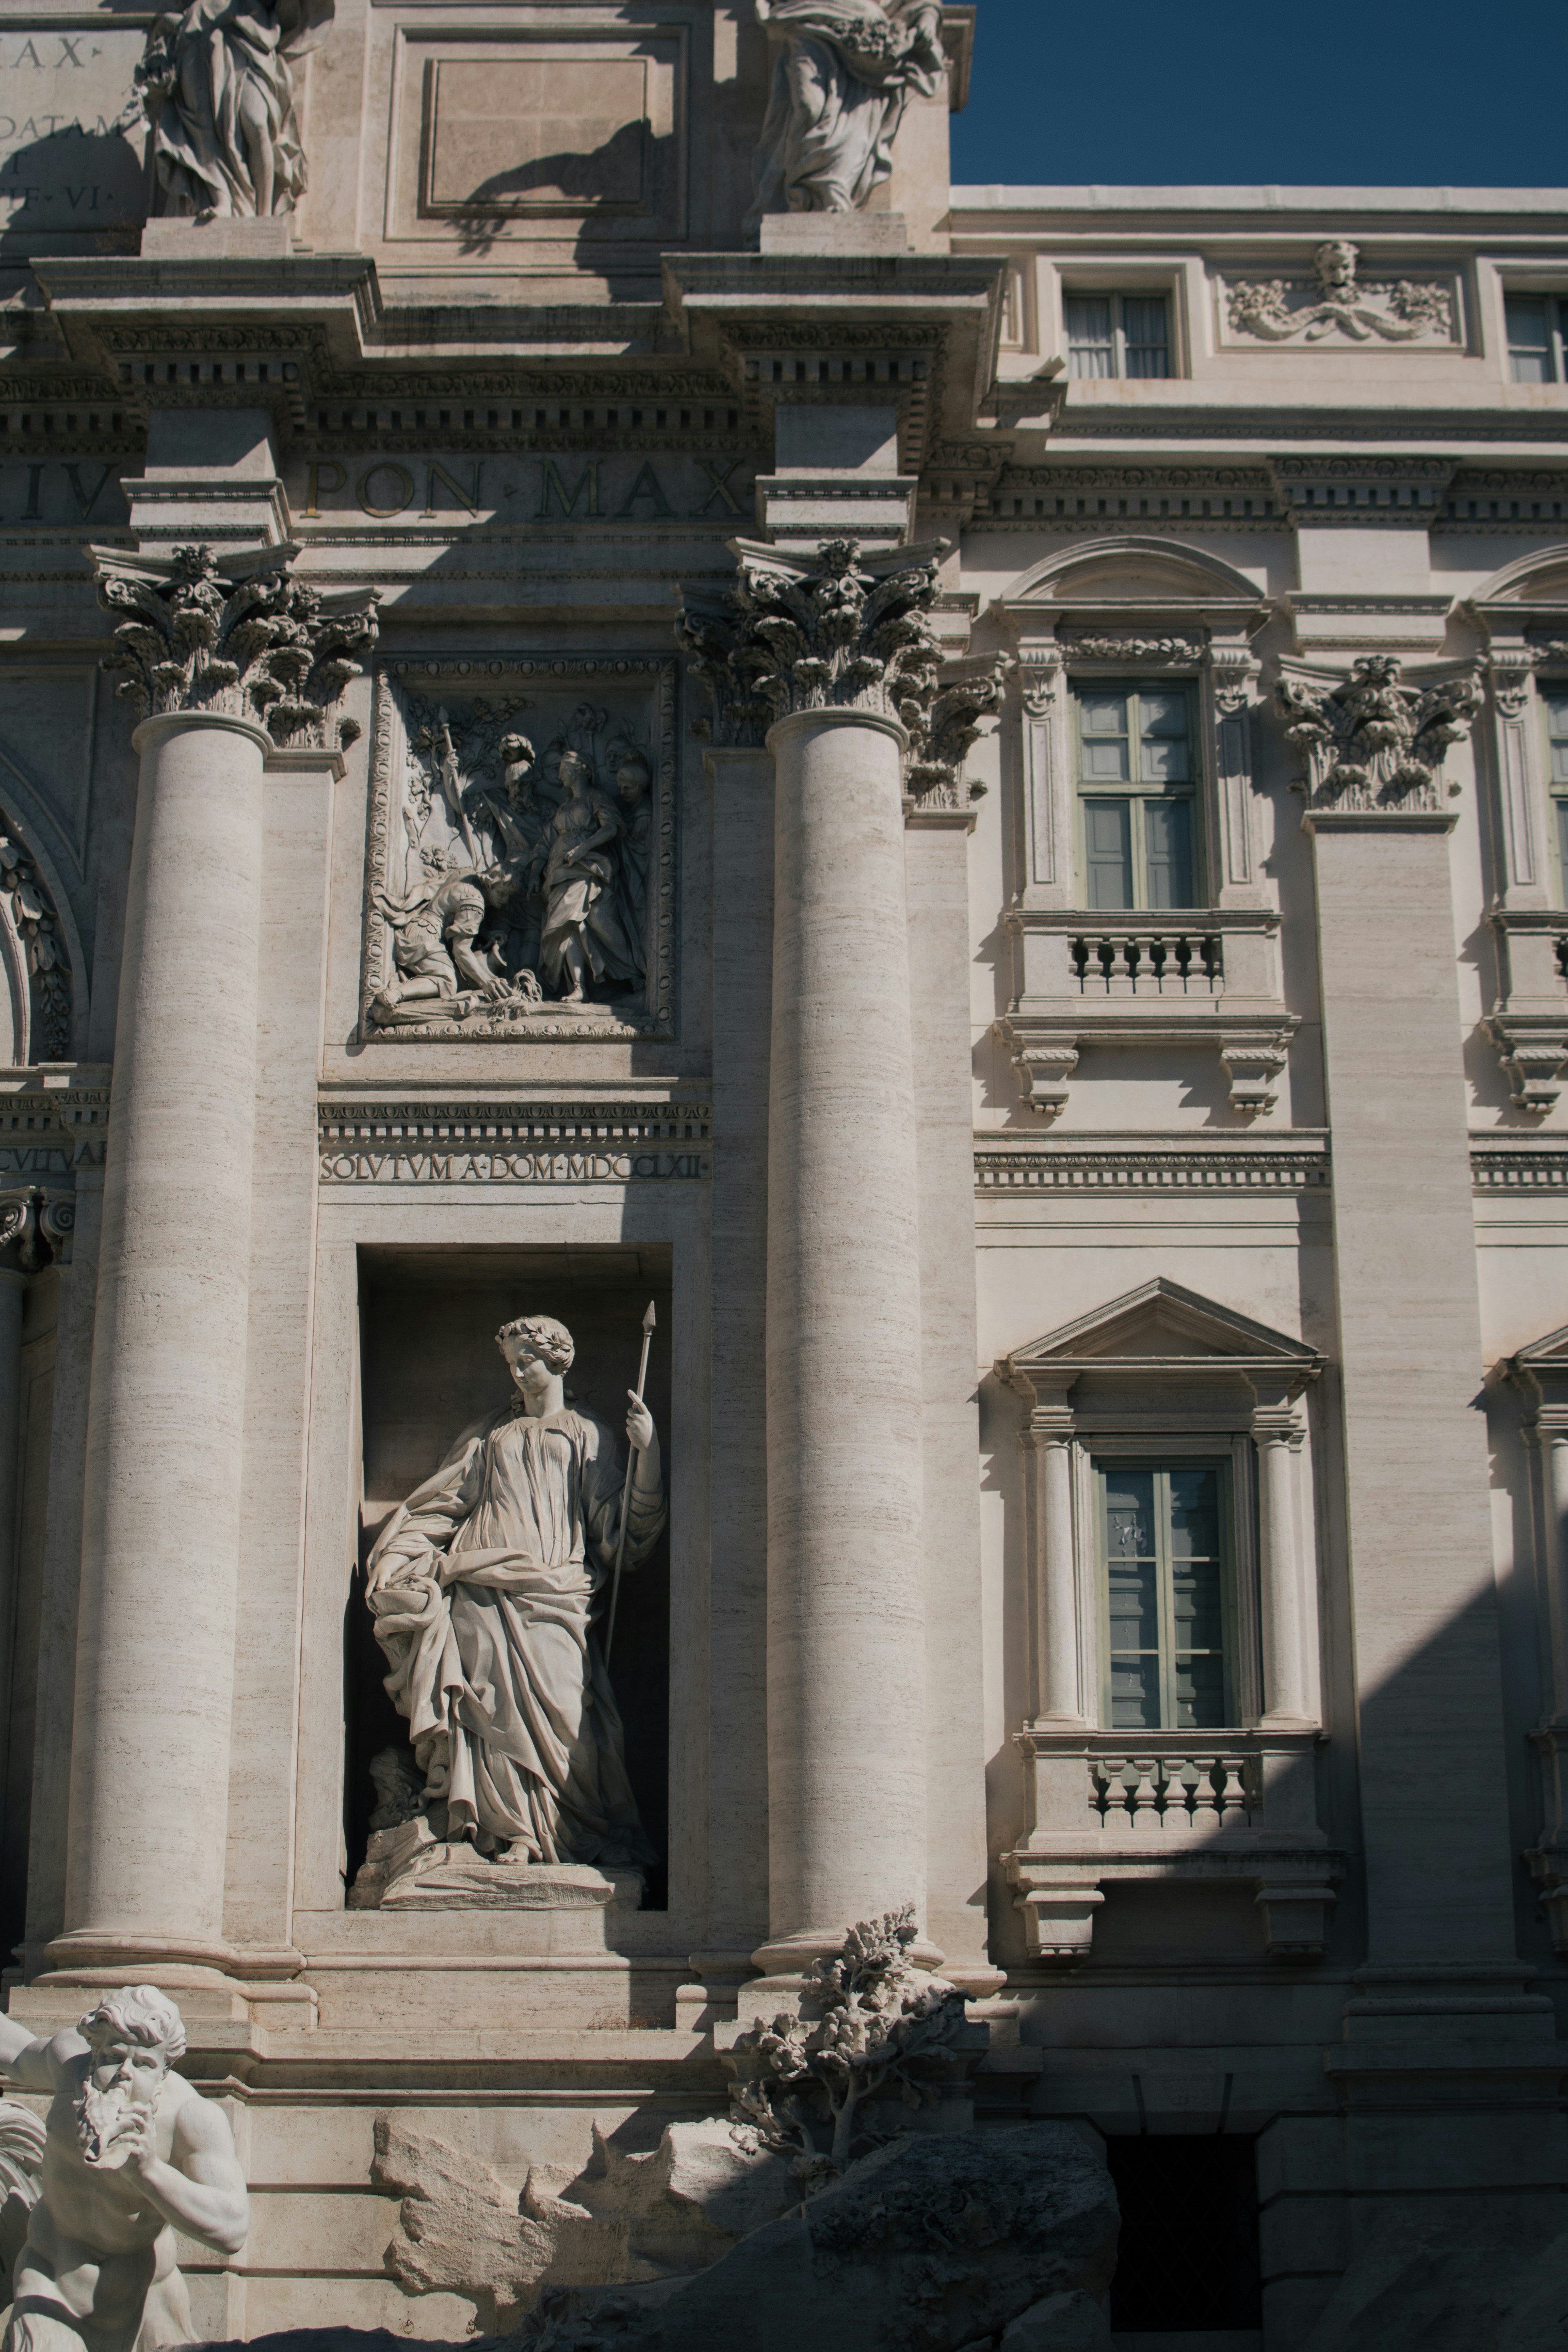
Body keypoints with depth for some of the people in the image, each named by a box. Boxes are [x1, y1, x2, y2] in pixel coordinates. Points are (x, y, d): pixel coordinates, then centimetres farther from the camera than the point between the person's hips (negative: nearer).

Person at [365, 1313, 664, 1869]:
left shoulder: (586, 1435, 15)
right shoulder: (492, 1433, 22)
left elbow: (619, 1524, 6)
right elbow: (443, 1503, 24)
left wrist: (648, 1451, -7)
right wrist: (398, 1561, 13)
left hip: (552, 1592, -2)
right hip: (483, 1592, 2)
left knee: (562, 1706, -14)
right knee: (500, 1708, -10)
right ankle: (517, 1833, -12)